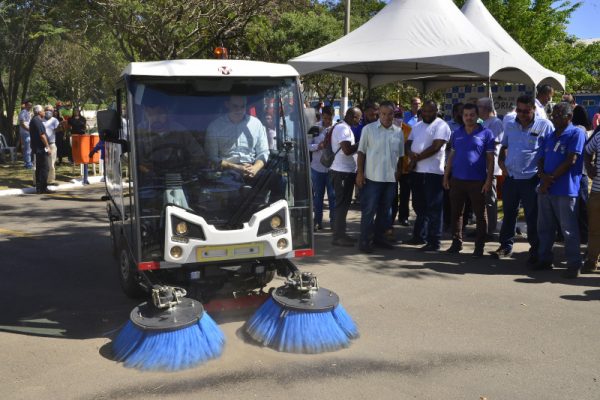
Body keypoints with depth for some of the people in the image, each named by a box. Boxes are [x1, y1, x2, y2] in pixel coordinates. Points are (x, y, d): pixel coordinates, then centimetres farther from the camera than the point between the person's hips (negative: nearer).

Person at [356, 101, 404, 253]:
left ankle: (379, 237, 25)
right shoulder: (369, 129, -3)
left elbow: (400, 155, 15)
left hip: (391, 178, 4)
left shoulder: (398, 132, 8)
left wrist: (399, 171, 6)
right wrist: (360, 173, -7)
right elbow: (361, 152, -2)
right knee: (369, 210, -2)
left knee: (385, 210, 13)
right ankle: (365, 240, 5)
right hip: (372, 176, -4)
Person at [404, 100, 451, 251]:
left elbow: (435, 147, -15)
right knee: (419, 206, 16)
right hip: (416, 171, 8)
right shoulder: (417, 126, 18)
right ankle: (419, 236, 28)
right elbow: (409, 143, 12)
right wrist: (411, 154, -10)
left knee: (434, 208, -5)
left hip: (433, 172, -7)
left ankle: (434, 242, -1)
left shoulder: (441, 126, -6)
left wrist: (417, 158, -12)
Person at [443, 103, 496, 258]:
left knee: (480, 214, 4)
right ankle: (456, 243, 21)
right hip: (457, 180, 4)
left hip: (477, 181, -4)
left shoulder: (486, 134, -2)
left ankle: (479, 246, 13)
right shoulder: (456, 134, 10)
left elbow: (490, 159, -3)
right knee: (456, 213, 10)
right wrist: (446, 176, 9)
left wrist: (489, 180, -9)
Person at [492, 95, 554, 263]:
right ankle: (506, 246, 26)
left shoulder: (545, 126, -7)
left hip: (532, 179, -4)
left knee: (533, 218, 5)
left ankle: (535, 250, 17)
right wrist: (501, 162, 6)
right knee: (508, 214, 14)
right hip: (511, 178, 4)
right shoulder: (509, 125, 8)